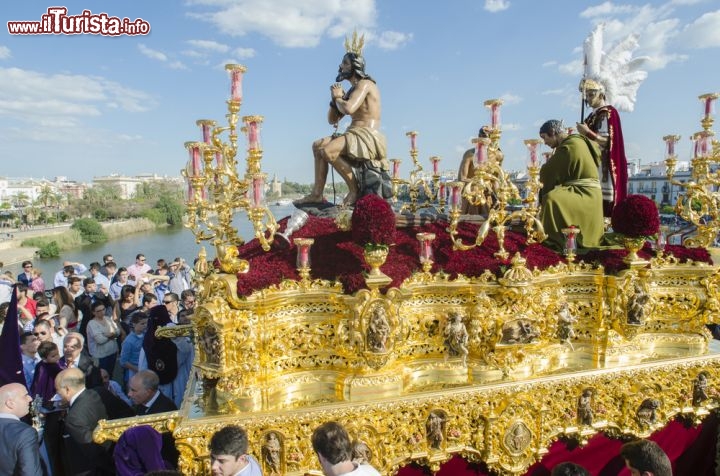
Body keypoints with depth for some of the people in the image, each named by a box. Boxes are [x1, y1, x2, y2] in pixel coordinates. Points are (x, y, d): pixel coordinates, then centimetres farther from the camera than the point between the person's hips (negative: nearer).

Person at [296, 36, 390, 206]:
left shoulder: (365, 84, -7)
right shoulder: (352, 90, 22)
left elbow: (348, 109, -26)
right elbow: (332, 119, 22)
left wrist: (338, 98, -4)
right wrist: (335, 98, 5)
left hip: (367, 136, -10)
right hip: (355, 135, 10)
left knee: (327, 150, -28)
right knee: (318, 145, 11)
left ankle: (355, 190, -17)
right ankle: (317, 194, 2)